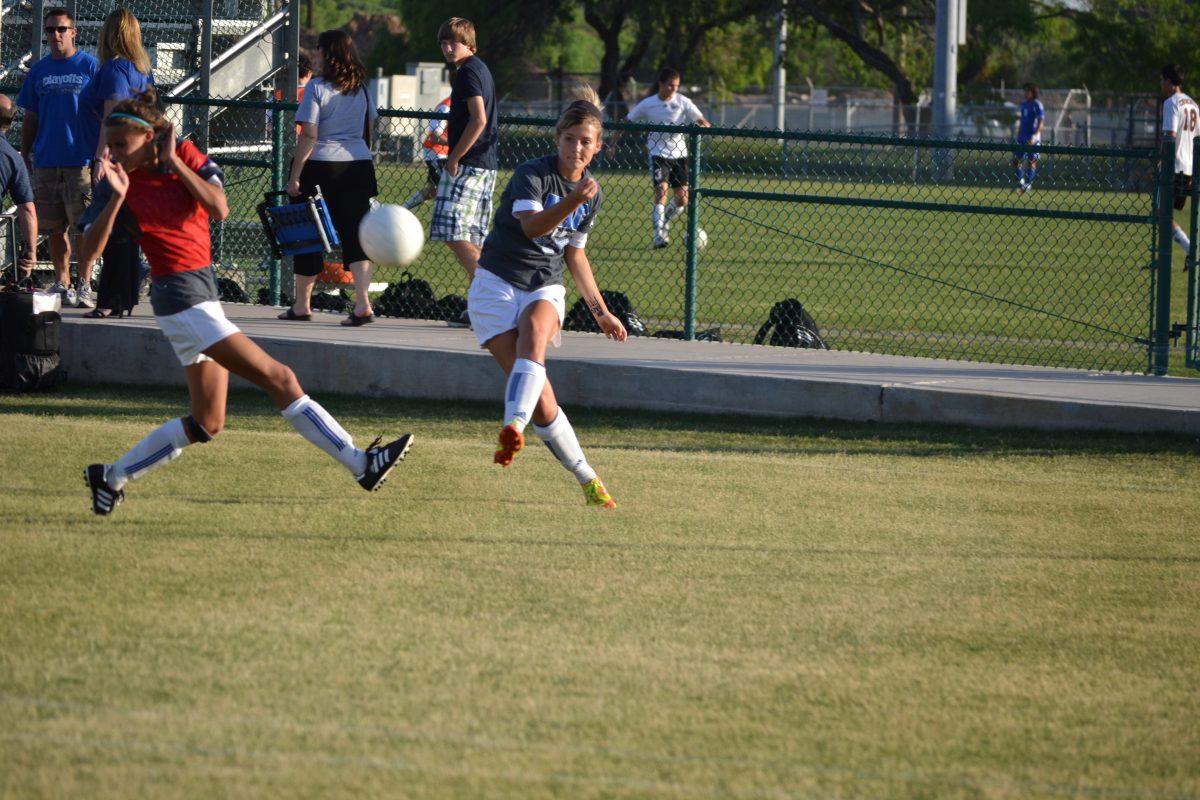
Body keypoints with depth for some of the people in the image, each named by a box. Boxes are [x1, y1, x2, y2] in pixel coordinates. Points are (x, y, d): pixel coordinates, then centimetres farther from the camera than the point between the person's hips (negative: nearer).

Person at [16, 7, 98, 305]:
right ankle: (61, 284, 14)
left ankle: (84, 285, -5)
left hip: (81, 160, -4)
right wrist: (24, 155, 11)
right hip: (46, 162, 4)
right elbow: (30, 118, 17)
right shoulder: (39, 71, 12)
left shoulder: (89, 66, 1)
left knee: (84, 225, -7)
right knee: (54, 228, 6)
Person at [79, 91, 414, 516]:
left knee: (207, 423, 12)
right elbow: (90, 248, -17)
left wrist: (174, 163, -16)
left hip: (204, 290, 7)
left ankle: (112, 476, 19)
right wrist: (117, 197, -28)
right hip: (181, 298, -7)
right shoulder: (117, 182, -8)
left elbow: (220, 209, -14)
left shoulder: (186, 156, 1)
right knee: (279, 380, -10)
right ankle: (361, 464, -9)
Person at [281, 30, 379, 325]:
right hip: (358, 165, 5)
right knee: (355, 234, 1)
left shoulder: (317, 87, -8)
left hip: (321, 167, -5)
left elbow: (309, 136, -12)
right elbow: (370, 130, 16)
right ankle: (363, 304, -13)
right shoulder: (361, 88, 9)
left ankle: (301, 306, 17)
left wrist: (295, 176, -9)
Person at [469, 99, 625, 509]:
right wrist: (572, 202, -45)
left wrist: (600, 310, 23)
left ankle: (514, 427, -53)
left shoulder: (592, 191, 10)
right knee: (540, 397, -16)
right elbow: (532, 226, -29)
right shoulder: (533, 174, -10)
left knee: (535, 329, -36)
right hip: (498, 285, -3)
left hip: (546, 289, 3)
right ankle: (586, 479, -8)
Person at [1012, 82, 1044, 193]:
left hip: (1032, 138, -8)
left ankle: (1028, 184, -1)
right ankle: (1020, 183, 16)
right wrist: (1018, 136, 18)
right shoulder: (1024, 105, 15)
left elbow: (1040, 122, -13)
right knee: (1016, 160, 5)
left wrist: (1035, 135, -24)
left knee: (1032, 161, -5)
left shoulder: (1037, 105, -7)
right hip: (1022, 137, 8)